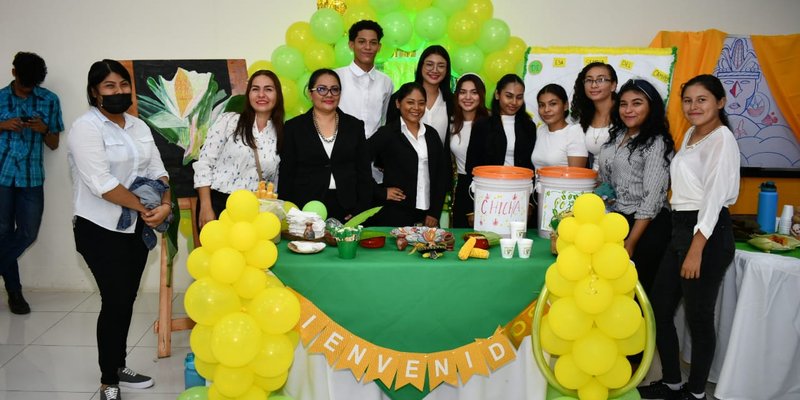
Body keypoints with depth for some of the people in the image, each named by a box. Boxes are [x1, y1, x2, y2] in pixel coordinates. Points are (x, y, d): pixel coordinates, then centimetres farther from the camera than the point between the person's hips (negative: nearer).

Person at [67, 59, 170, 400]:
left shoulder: (139, 126, 9)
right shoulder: (86, 128, -13)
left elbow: (156, 170, 7)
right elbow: (102, 184, -22)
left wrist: (165, 204, -11)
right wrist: (145, 207, -17)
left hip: (137, 227, 7)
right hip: (101, 230, -7)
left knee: (127, 299, 13)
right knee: (115, 301, -3)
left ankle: (118, 367, 30)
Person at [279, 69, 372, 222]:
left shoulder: (355, 126, 8)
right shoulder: (294, 127, 4)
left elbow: (364, 173, 6)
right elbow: (286, 175, 2)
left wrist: (360, 211, -3)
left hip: (347, 211, 1)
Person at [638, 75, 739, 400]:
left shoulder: (721, 137, -11)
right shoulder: (690, 134, 14)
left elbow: (715, 196, -17)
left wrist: (696, 250, -20)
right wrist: (684, 242, 13)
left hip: (708, 232, -9)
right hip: (681, 227, 9)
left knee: (699, 316, 4)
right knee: (659, 308, 12)